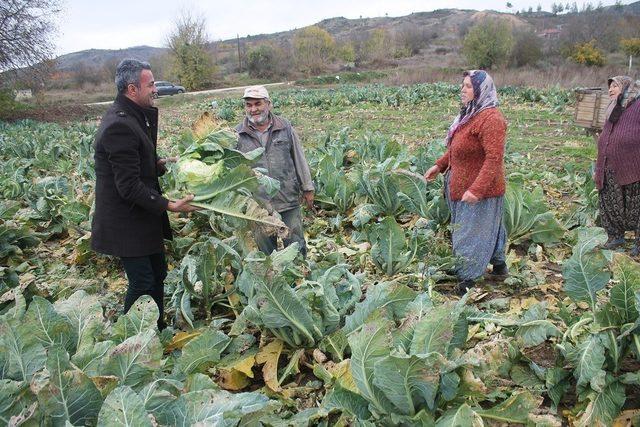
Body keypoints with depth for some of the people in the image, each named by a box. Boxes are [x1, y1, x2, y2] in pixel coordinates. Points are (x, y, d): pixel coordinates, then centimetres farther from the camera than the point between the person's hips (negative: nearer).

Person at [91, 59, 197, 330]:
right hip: (127, 224, -10)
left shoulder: (134, 116, 9)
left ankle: (158, 330, 34)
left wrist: (161, 164, 4)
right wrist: (169, 206, -25)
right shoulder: (119, 125, -24)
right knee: (142, 283, -1)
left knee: (157, 274, 19)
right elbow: (129, 187, -25)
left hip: (143, 217, 10)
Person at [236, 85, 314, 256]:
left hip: (289, 201, 0)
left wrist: (307, 189, 7)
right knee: (266, 250, 13)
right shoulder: (238, 135, -2)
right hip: (257, 205, 0)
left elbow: (299, 160, 6)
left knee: (296, 247, 10)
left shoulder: (285, 128, 0)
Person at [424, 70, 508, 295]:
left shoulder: (490, 119, -22)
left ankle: (466, 281, 11)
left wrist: (477, 189, -33)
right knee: (488, 227, 23)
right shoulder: (470, 114, 9)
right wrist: (440, 165, 14)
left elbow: (494, 158, -28)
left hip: (479, 191, -10)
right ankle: (499, 264, 40)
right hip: (462, 187, 10)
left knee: (471, 234, 0)